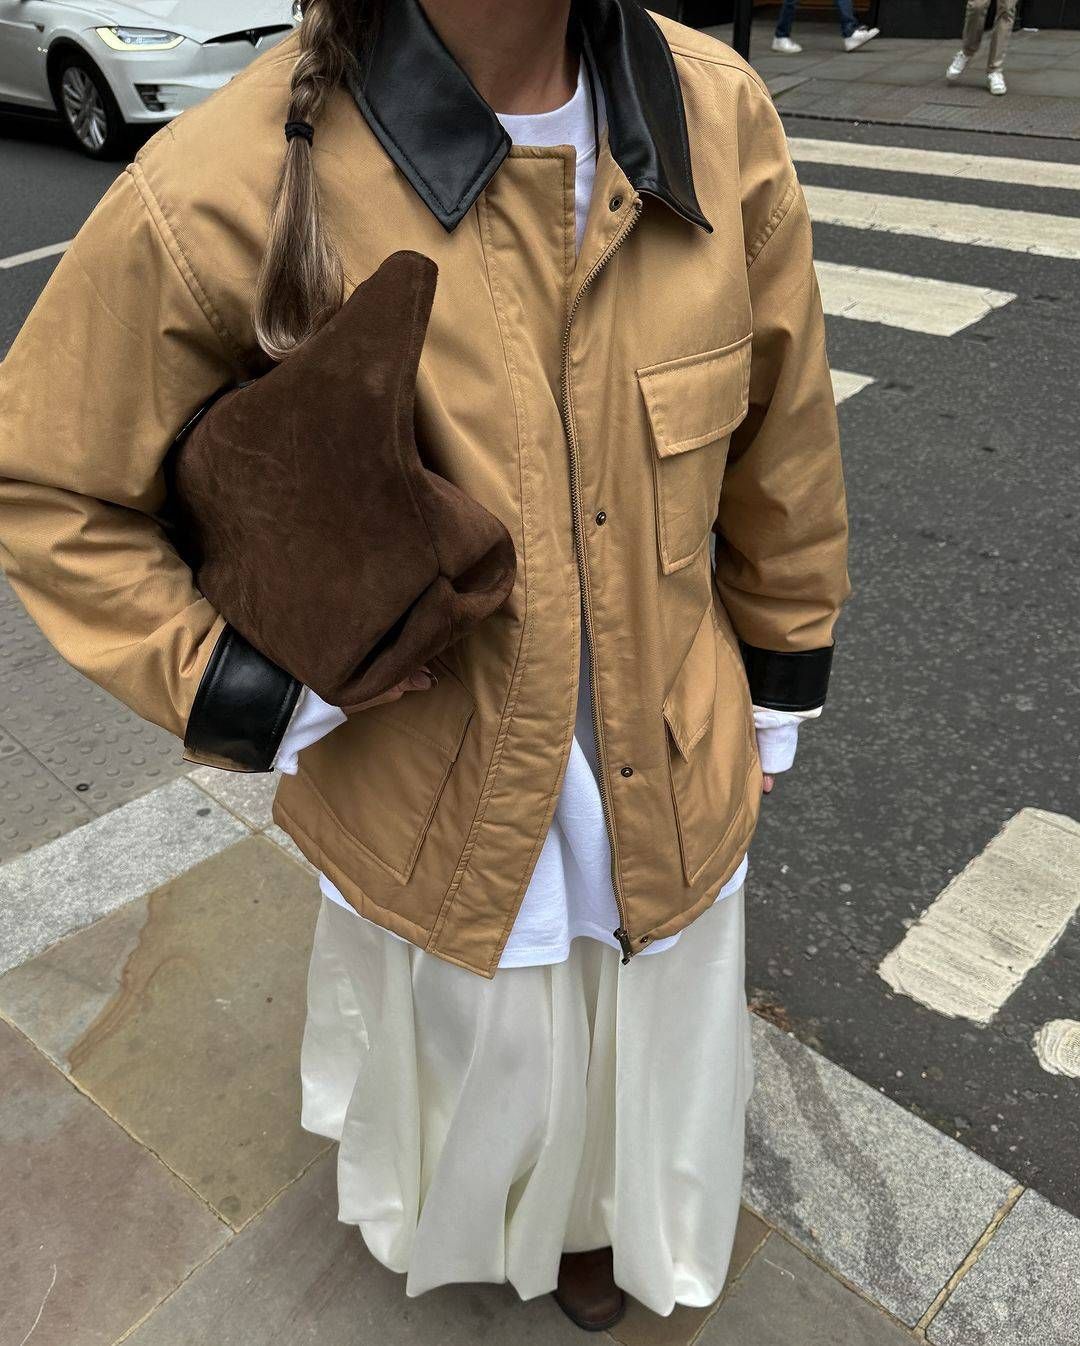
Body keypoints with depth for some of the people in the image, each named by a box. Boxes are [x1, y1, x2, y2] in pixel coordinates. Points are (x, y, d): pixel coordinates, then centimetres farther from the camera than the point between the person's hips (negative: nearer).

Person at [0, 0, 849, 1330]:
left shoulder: (719, 120, -14)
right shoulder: (221, 190, -25)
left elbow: (781, 446, -1)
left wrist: (774, 702, 10)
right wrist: (255, 705, -18)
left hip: (670, 781, 3)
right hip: (439, 805, -2)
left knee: (646, 1035, 28)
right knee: (472, 1046, 28)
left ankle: (590, 1211, 66)